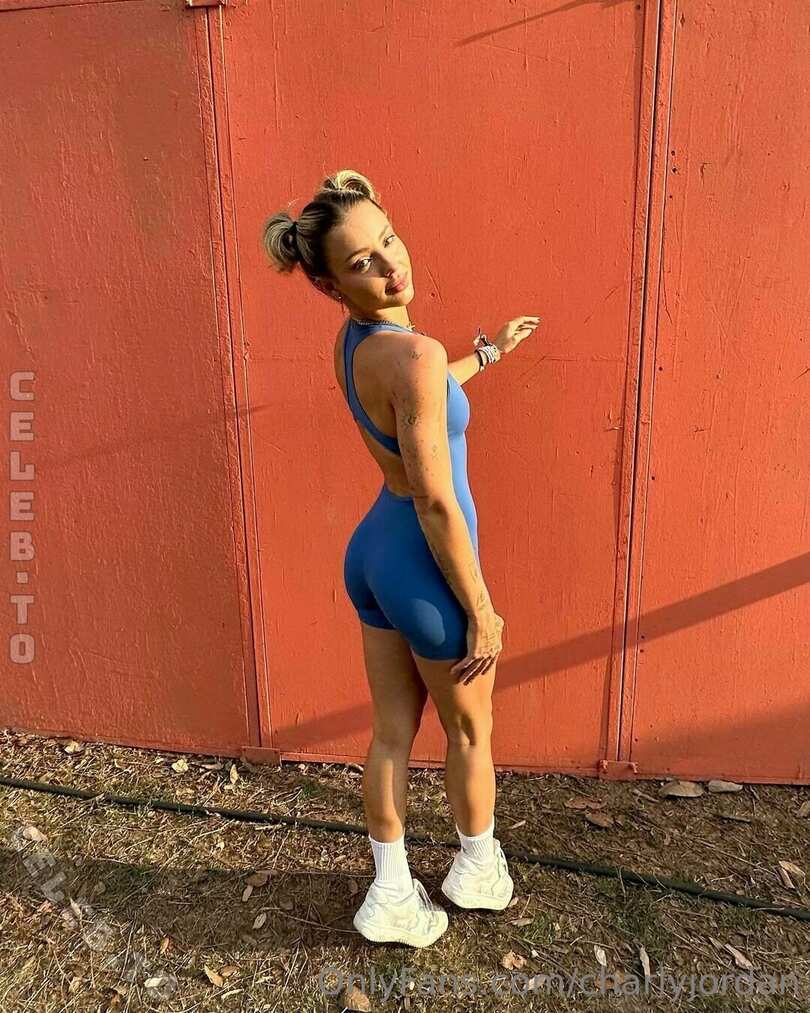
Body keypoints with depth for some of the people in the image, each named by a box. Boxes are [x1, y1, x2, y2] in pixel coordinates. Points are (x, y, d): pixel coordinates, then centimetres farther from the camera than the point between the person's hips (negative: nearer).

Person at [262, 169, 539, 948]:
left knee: (392, 734, 20)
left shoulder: (352, 340, 1)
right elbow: (437, 505, -25)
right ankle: (477, 866, 46)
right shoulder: (414, 352, -27)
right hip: (425, 566, -8)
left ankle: (390, 895, 38)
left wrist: (487, 353, 30)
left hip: (371, 551, 8)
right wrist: (482, 611, -15)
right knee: (469, 731, 20)